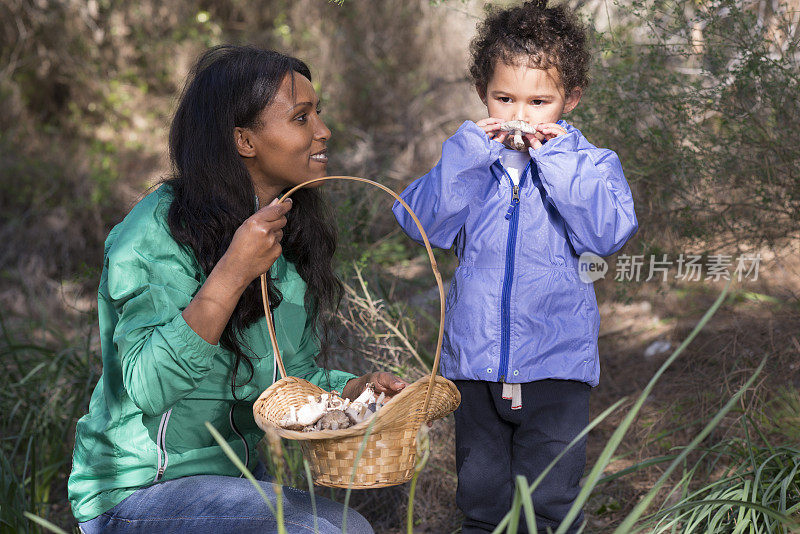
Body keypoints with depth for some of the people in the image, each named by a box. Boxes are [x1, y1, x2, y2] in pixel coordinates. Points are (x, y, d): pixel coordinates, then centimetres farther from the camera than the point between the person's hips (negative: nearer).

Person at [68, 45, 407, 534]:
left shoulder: (290, 237, 7)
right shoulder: (159, 231, -17)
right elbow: (147, 386, -28)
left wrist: (356, 388, -6)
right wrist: (232, 275, -35)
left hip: (237, 476, 7)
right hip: (136, 490, -7)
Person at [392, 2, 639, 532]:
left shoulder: (587, 164, -3)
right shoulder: (469, 162, 3)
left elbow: (608, 232, -19)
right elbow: (422, 221, -9)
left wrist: (556, 162, -20)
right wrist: (468, 154, -17)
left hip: (556, 364, -3)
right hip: (476, 363, 3)